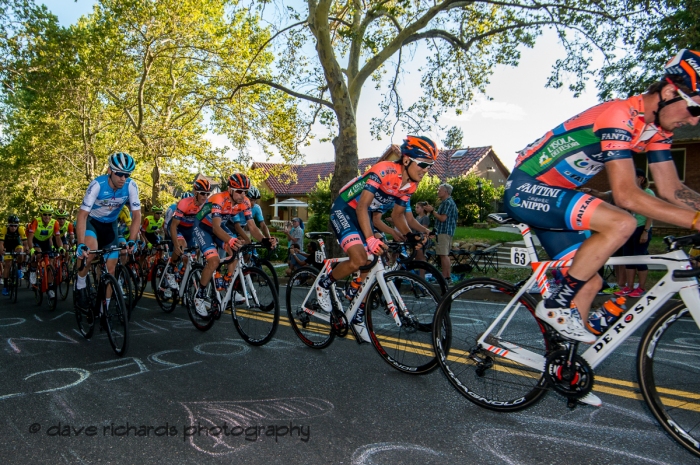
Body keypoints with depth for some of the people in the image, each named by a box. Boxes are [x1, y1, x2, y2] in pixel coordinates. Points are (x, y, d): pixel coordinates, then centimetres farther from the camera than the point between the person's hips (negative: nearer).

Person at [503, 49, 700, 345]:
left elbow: (670, 189, 6)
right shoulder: (619, 115, -23)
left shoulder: (657, 127, 6)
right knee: (622, 223, -27)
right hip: (526, 189, -9)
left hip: (551, 194, 10)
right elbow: (626, 195, -29)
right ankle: (556, 304, -14)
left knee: (590, 281, 6)